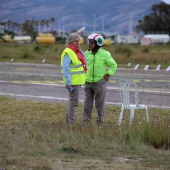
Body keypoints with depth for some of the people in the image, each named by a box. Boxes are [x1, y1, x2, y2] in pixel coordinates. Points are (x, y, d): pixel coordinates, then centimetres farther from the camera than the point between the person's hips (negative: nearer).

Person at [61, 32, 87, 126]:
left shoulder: (76, 51, 15)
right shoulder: (68, 52, -14)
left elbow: (84, 63, 10)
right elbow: (65, 68, -21)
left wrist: (81, 51, 0)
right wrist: (68, 83, -26)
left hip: (78, 81, 10)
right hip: (73, 81, -10)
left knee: (72, 101, 15)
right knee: (74, 101, -12)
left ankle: (69, 122, 22)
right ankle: (71, 122, -13)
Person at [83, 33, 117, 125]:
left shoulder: (104, 54, -6)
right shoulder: (87, 53, 7)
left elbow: (113, 65, 1)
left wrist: (107, 75, -5)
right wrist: (84, 75, 12)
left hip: (99, 82, -4)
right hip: (88, 82, 4)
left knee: (100, 102, 1)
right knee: (88, 102, 6)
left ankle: (100, 120, 10)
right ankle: (86, 120, 12)